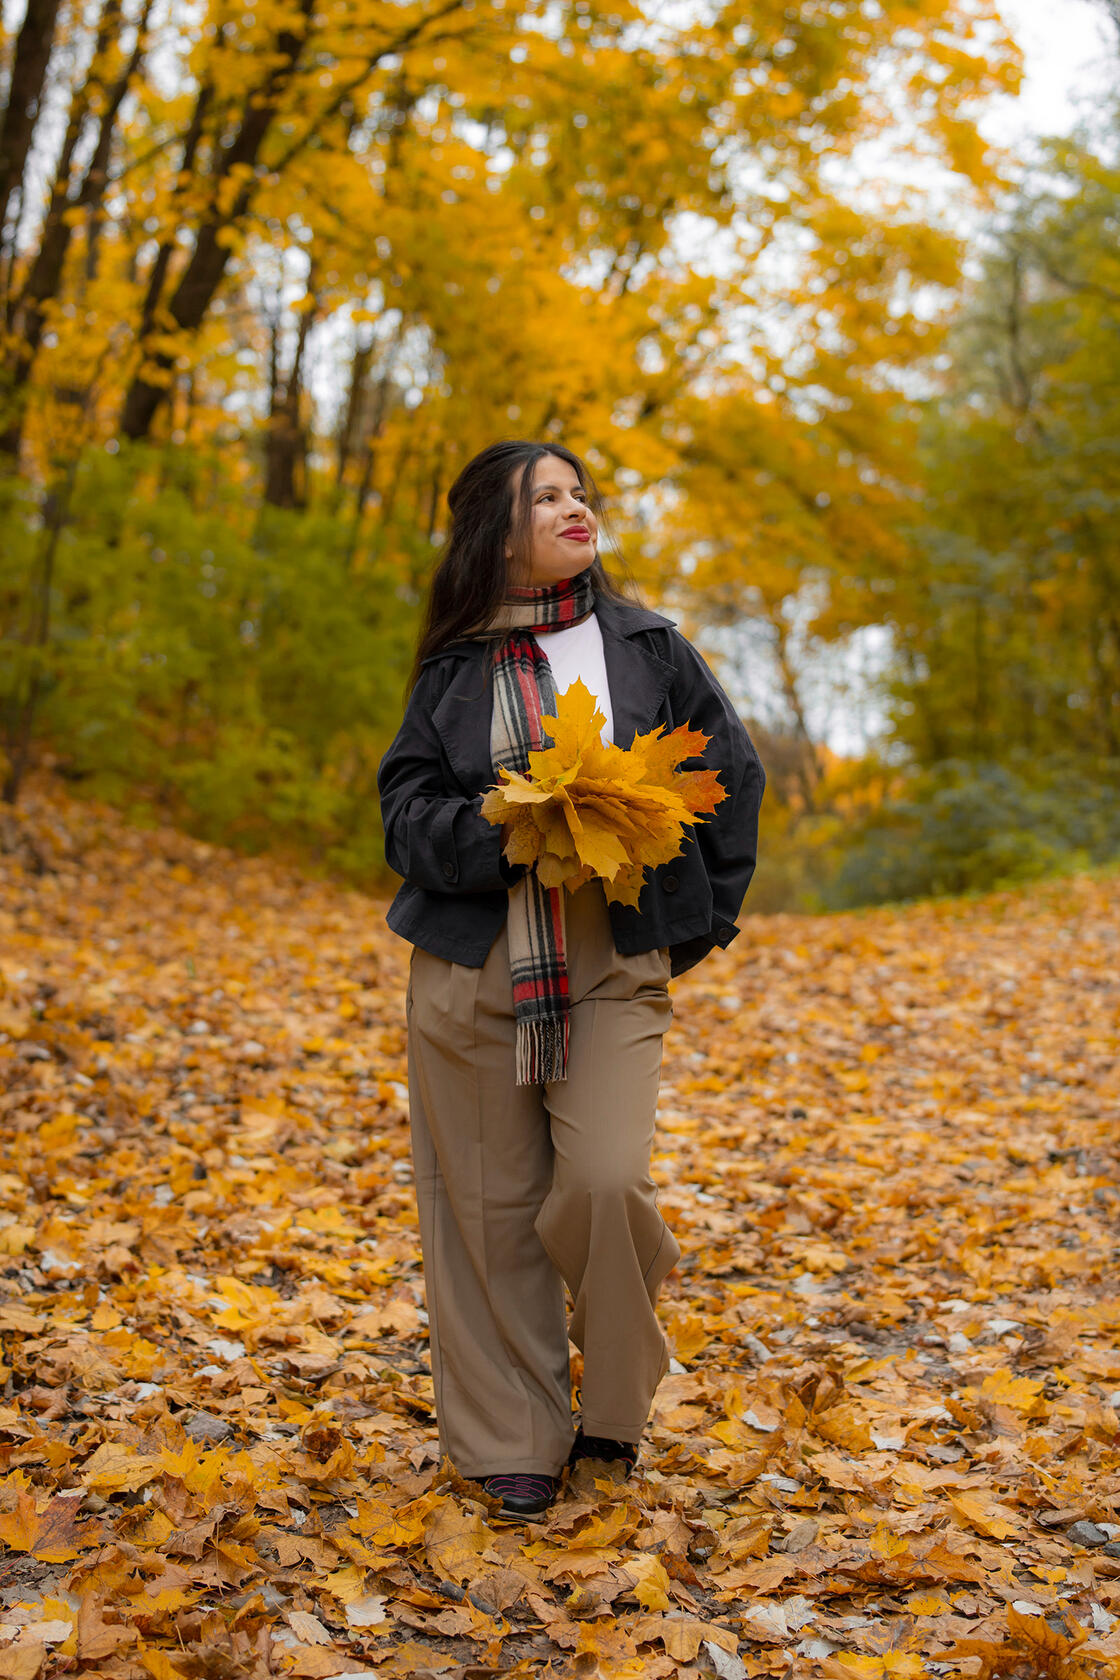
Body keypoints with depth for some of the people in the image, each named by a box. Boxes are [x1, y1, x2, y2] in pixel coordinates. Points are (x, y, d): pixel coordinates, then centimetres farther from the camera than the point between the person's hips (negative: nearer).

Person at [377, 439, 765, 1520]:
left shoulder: (647, 646, 8)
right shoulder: (453, 668, 8)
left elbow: (731, 776, 12)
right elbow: (406, 805, 3)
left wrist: (703, 920, 9)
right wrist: (496, 829, -16)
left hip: (616, 962, -1)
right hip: (473, 965, 1)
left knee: (605, 1182, -15)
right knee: (492, 1203, 3)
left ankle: (615, 1402, 14)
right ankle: (512, 1440, 21)